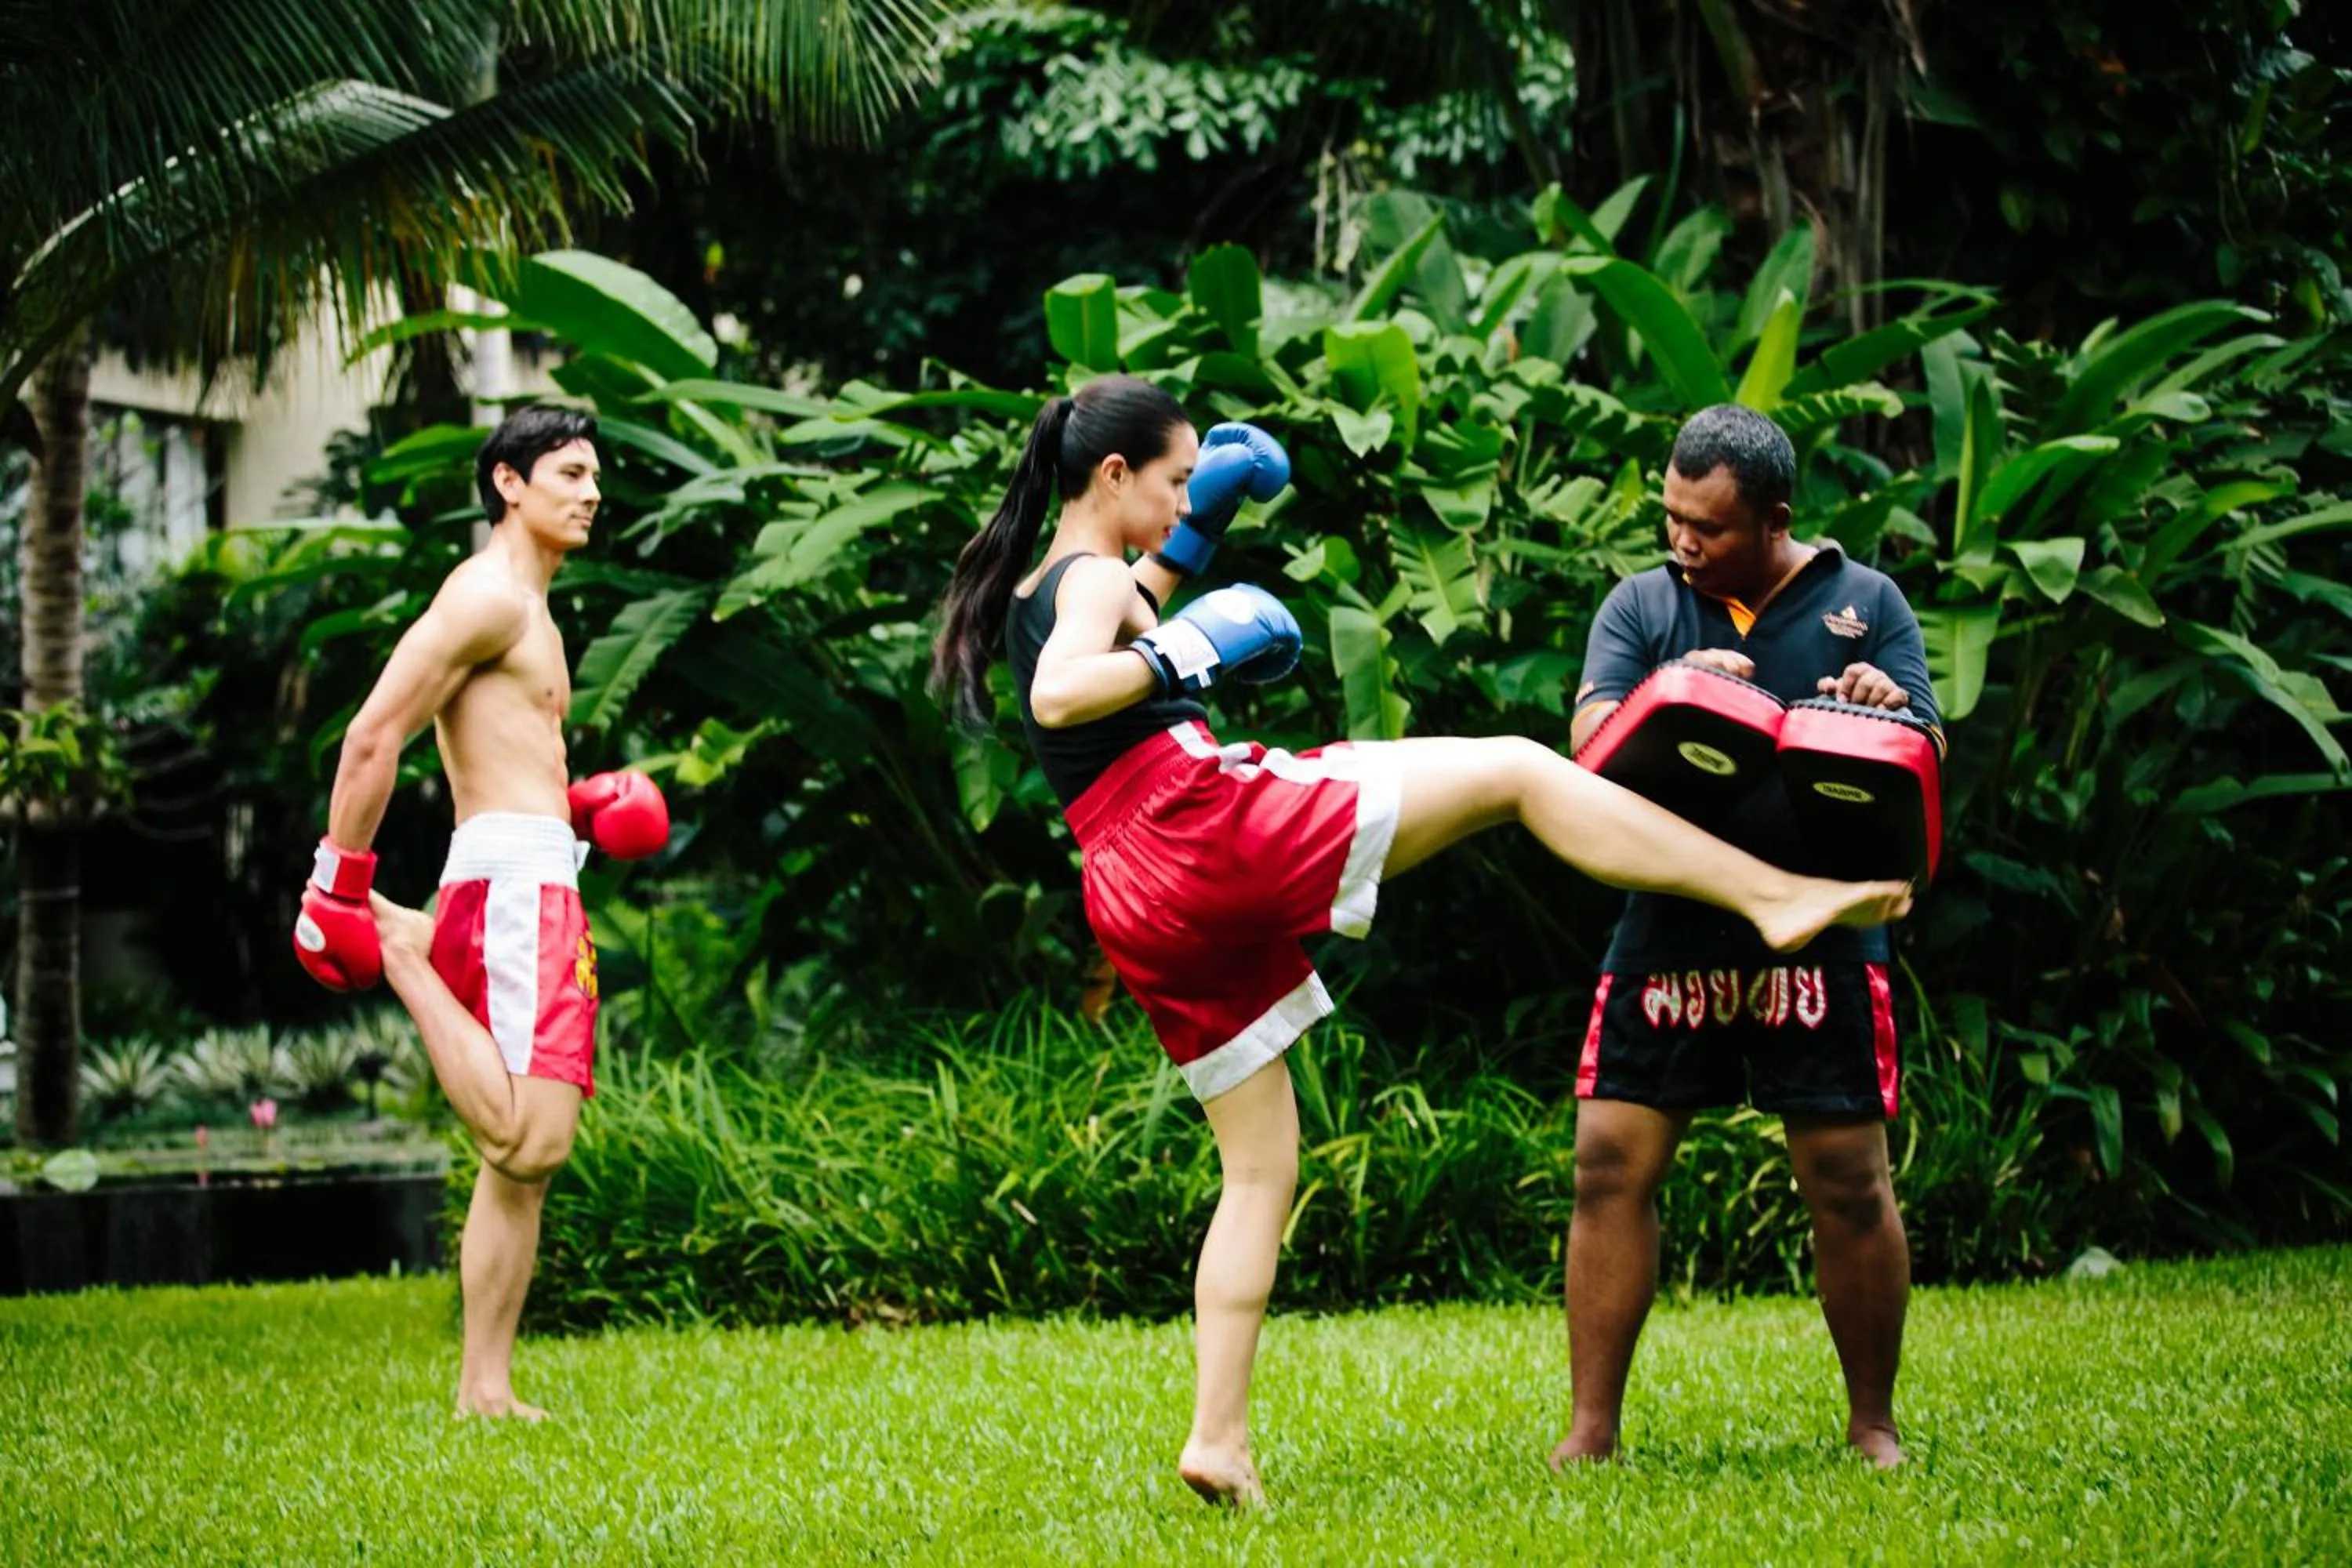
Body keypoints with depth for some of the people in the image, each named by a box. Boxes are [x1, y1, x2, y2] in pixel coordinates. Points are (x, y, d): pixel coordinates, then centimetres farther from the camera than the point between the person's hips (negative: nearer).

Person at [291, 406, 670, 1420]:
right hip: (512, 880, -10)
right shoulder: (488, 596, -6)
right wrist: (340, 878, -17)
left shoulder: (525, 611, 25)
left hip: (536, 889, 10)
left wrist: (574, 801, 14)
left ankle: (485, 1391, 9)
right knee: (529, 1140, -22)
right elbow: (374, 733, -14)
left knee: (521, 1165, 8)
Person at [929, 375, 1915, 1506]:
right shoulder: (1093, 577, -2)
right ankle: (1777, 895, -17)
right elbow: (1060, 695, -22)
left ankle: (1217, 1441, 6)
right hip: (1215, 823, -9)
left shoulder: (1028, 596, 23)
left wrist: (1188, 546, 36)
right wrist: (1187, 651, -13)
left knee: (1260, 1171, 14)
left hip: (1146, 917, 9)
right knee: (1516, 769, -6)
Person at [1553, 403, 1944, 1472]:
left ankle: (1872, 1424, 15)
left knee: (1849, 1180, -1)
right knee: (1612, 1167, -3)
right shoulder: (1642, 605, 8)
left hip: (1818, 933, -1)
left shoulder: (1865, 602, 5)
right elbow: (1590, 742, -5)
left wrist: (1893, 714, -23)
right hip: (1669, 930, 2)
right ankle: (1592, 1429, 6)